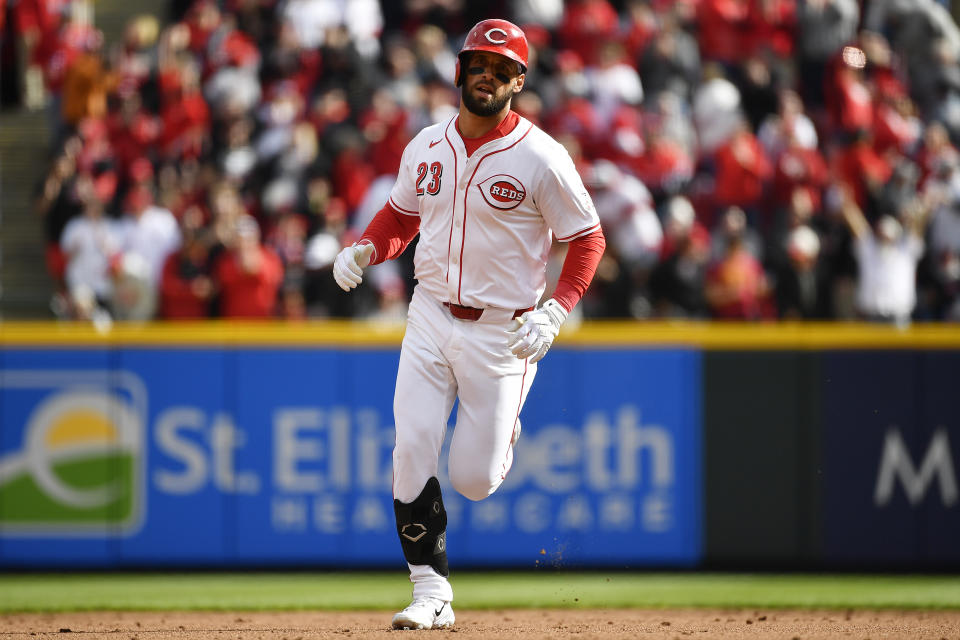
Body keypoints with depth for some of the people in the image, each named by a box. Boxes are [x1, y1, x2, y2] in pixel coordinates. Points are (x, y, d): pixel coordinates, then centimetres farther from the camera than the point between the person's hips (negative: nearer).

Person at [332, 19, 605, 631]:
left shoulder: (541, 157, -11)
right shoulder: (426, 147, 4)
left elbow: (588, 238, -5)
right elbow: (402, 214, 19)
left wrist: (556, 312, -17)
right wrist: (364, 249, -2)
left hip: (502, 330, -4)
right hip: (430, 320, 4)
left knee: (473, 478, -1)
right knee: (412, 455, -8)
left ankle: (502, 434, 36)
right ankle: (432, 593, 0)